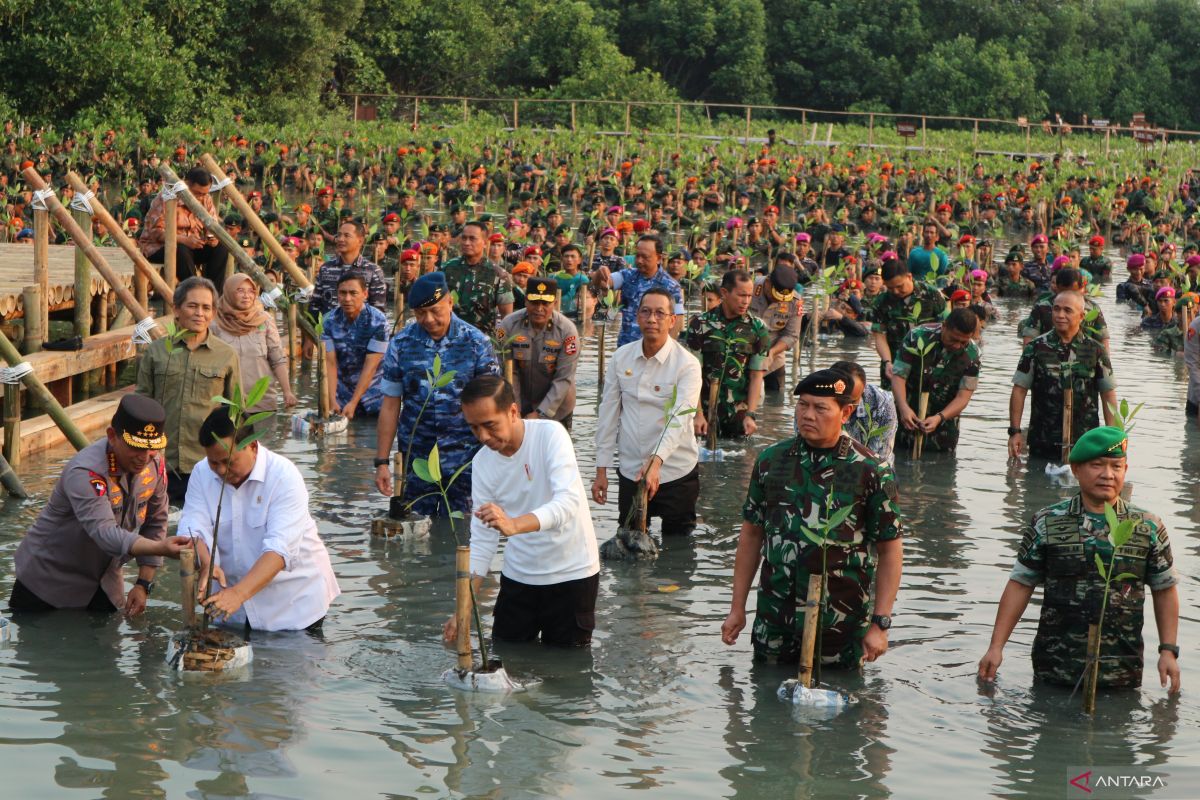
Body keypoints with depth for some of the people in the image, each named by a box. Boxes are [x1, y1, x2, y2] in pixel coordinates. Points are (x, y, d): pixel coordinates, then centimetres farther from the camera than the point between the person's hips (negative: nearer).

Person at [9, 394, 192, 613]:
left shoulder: (155, 464, -10)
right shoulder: (84, 474, -32)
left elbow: (155, 524, 0)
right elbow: (105, 534, -43)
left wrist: (143, 585, -6)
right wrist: (162, 549, -58)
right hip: (50, 577, -6)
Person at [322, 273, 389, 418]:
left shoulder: (378, 321, -18)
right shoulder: (330, 321, -8)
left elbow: (370, 366, -20)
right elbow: (330, 363, -11)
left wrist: (353, 403, -23)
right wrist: (332, 401, -21)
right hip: (342, 388, 2)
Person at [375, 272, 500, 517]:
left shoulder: (477, 343, -3)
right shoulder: (401, 344, 2)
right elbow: (390, 406, 4)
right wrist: (382, 462, 1)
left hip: (464, 457, -1)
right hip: (416, 457, 1)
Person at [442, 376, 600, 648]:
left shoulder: (550, 435, -18)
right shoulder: (482, 463, -3)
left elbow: (569, 501, -32)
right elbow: (482, 539, 0)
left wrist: (514, 525, -49)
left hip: (571, 574, -4)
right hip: (518, 575, 4)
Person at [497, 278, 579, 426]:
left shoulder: (567, 330, -18)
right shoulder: (508, 325, -16)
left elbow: (564, 379, -17)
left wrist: (540, 413, -21)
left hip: (556, 410, -1)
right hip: (520, 406, 1)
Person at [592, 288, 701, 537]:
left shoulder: (687, 364, -11)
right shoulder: (621, 358, 2)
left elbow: (680, 419, -23)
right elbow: (607, 415, 6)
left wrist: (656, 462, -38)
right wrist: (601, 470, 4)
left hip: (675, 473, -3)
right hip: (630, 471, 4)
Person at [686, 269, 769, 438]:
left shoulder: (757, 328, 0)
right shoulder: (701, 324, -3)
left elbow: (756, 376, 0)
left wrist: (750, 415, -9)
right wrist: (698, 414, -11)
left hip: (739, 413, 1)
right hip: (706, 411, -1)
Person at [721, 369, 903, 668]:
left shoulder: (872, 472, -6)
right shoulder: (771, 460, 4)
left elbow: (889, 550, -3)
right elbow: (752, 534, 11)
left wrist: (880, 623, -9)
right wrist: (737, 608, 10)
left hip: (841, 624, -3)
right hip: (774, 620, 3)